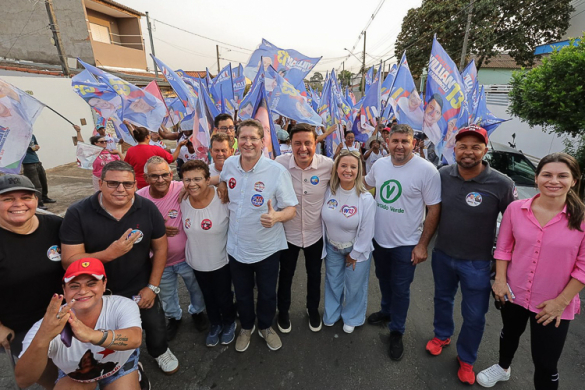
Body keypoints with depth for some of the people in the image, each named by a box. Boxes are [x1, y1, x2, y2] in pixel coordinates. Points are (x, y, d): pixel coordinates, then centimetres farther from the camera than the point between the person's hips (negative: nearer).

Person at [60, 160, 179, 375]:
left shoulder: (148, 209, -16)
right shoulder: (78, 213, -20)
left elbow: (160, 248, -6)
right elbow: (69, 261, -21)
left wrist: (153, 286, -8)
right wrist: (109, 253, -38)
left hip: (140, 287, 1)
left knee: (156, 326, 20)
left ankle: (160, 351, 55)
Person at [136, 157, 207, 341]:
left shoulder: (183, 189, -25)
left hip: (187, 256, -2)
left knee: (196, 288, 24)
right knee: (167, 295, 28)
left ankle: (197, 311, 57)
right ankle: (174, 317, 59)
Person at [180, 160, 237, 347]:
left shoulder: (223, 199, -27)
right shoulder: (182, 201, -13)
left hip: (221, 261, -3)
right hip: (196, 261, 4)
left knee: (224, 297, 18)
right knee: (208, 297, 26)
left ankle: (229, 323, 50)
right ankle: (215, 324, 54)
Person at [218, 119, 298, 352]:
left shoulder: (278, 172, -20)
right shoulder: (229, 165, -7)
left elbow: (291, 209, -15)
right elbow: (219, 182, 15)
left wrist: (276, 216, -36)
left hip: (266, 247, -3)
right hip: (236, 246, 3)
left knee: (267, 293, 19)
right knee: (242, 293, 23)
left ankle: (266, 327, 50)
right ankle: (246, 327, 53)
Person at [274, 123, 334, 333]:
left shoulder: (328, 164, -18)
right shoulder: (279, 163, -20)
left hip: (316, 232, 1)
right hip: (288, 232, -1)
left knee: (314, 274, 23)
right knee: (286, 274, 20)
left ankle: (313, 310, 51)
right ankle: (283, 311, 48)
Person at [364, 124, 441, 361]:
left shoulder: (426, 170, -19)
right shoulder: (379, 164, -4)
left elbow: (434, 210, -15)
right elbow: (366, 185, 17)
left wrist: (422, 245, -13)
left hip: (406, 244, -5)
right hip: (379, 239, 5)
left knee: (400, 290, 10)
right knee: (384, 280, 25)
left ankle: (396, 332, 32)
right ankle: (386, 311, 51)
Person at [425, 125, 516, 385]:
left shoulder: (502, 184, -19)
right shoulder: (442, 175, -10)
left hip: (477, 263, -2)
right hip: (442, 254, 3)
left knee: (474, 316, 14)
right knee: (442, 299, 24)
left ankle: (466, 359, 40)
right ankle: (442, 335, 52)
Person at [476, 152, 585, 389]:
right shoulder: (516, 209, -9)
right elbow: (504, 247, 0)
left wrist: (561, 301, -12)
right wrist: (500, 279, -7)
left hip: (553, 305, -2)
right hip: (514, 292, 3)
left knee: (546, 364, 10)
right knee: (509, 334, 28)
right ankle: (503, 368, 58)